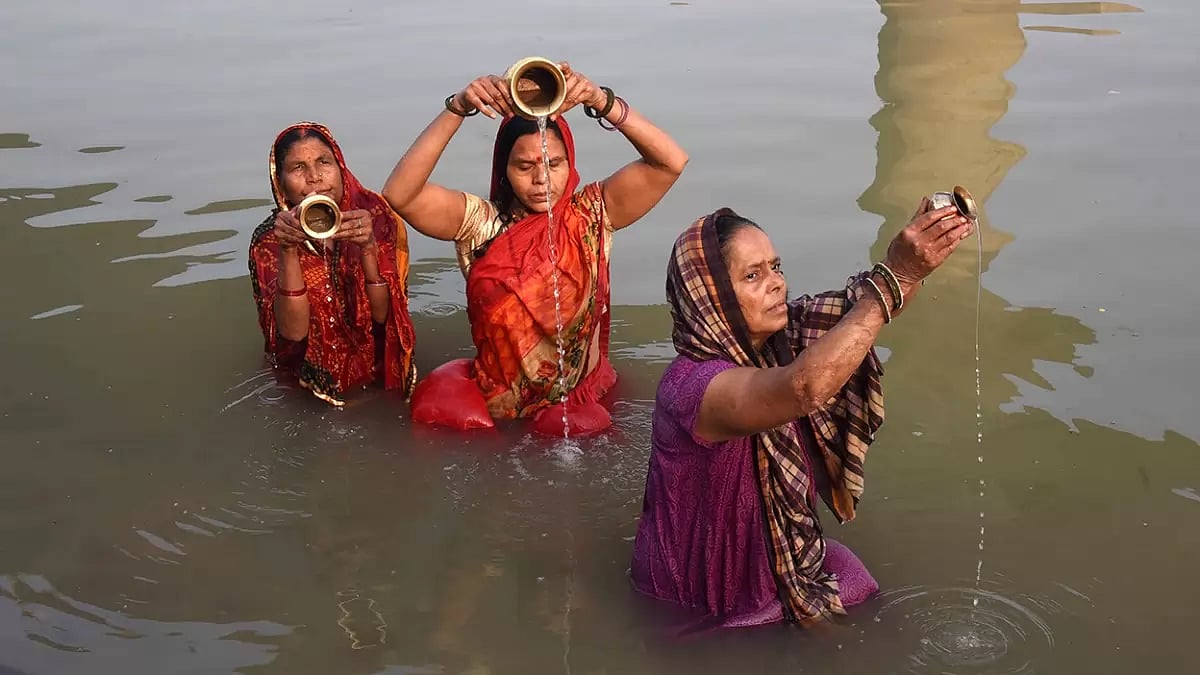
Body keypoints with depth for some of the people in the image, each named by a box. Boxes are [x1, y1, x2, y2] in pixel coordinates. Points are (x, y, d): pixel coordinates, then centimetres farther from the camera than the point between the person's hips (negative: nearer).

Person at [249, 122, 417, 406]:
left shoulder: (375, 214, -9)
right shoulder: (268, 239, -9)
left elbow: (384, 315, -13)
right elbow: (292, 333, -20)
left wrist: (368, 248, -30)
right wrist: (288, 251, -32)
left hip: (379, 371, 0)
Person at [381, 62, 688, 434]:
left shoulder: (591, 217, -3)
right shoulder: (480, 222, -4)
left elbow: (671, 162, -13)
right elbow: (399, 193, -19)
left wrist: (601, 101, -25)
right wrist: (457, 108, -25)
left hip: (582, 398, -1)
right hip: (494, 399, 1)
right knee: (431, 410, -17)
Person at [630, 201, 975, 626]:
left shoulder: (775, 340, -7)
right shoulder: (690, 383, -31)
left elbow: (866, 311, -15)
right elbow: (805, 388, -47)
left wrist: (914, 262, -38)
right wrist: (895, 275, -47)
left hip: (787, 561, 7)